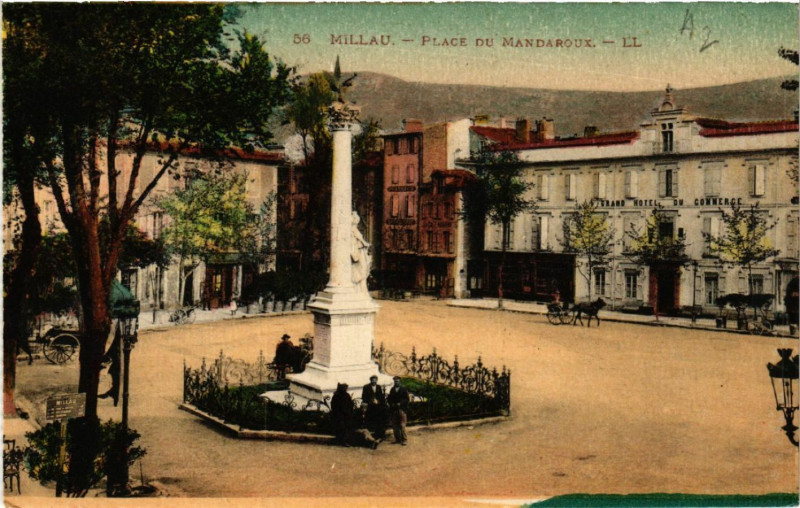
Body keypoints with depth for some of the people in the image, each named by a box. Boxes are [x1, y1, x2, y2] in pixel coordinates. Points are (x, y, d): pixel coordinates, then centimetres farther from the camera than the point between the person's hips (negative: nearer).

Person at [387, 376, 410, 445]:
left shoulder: (404, 389, 1)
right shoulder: (392, 390, 14)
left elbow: (407, 399, -2)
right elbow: (389, 399, 18)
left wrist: (400, 403, -11)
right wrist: (391, 404, -1)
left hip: (402, 409, -4)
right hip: (394, 410, 5)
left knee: (402, 425, -8)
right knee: (394, 425, 5)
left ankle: (404, 439, -3)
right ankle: (397, 439, 13)